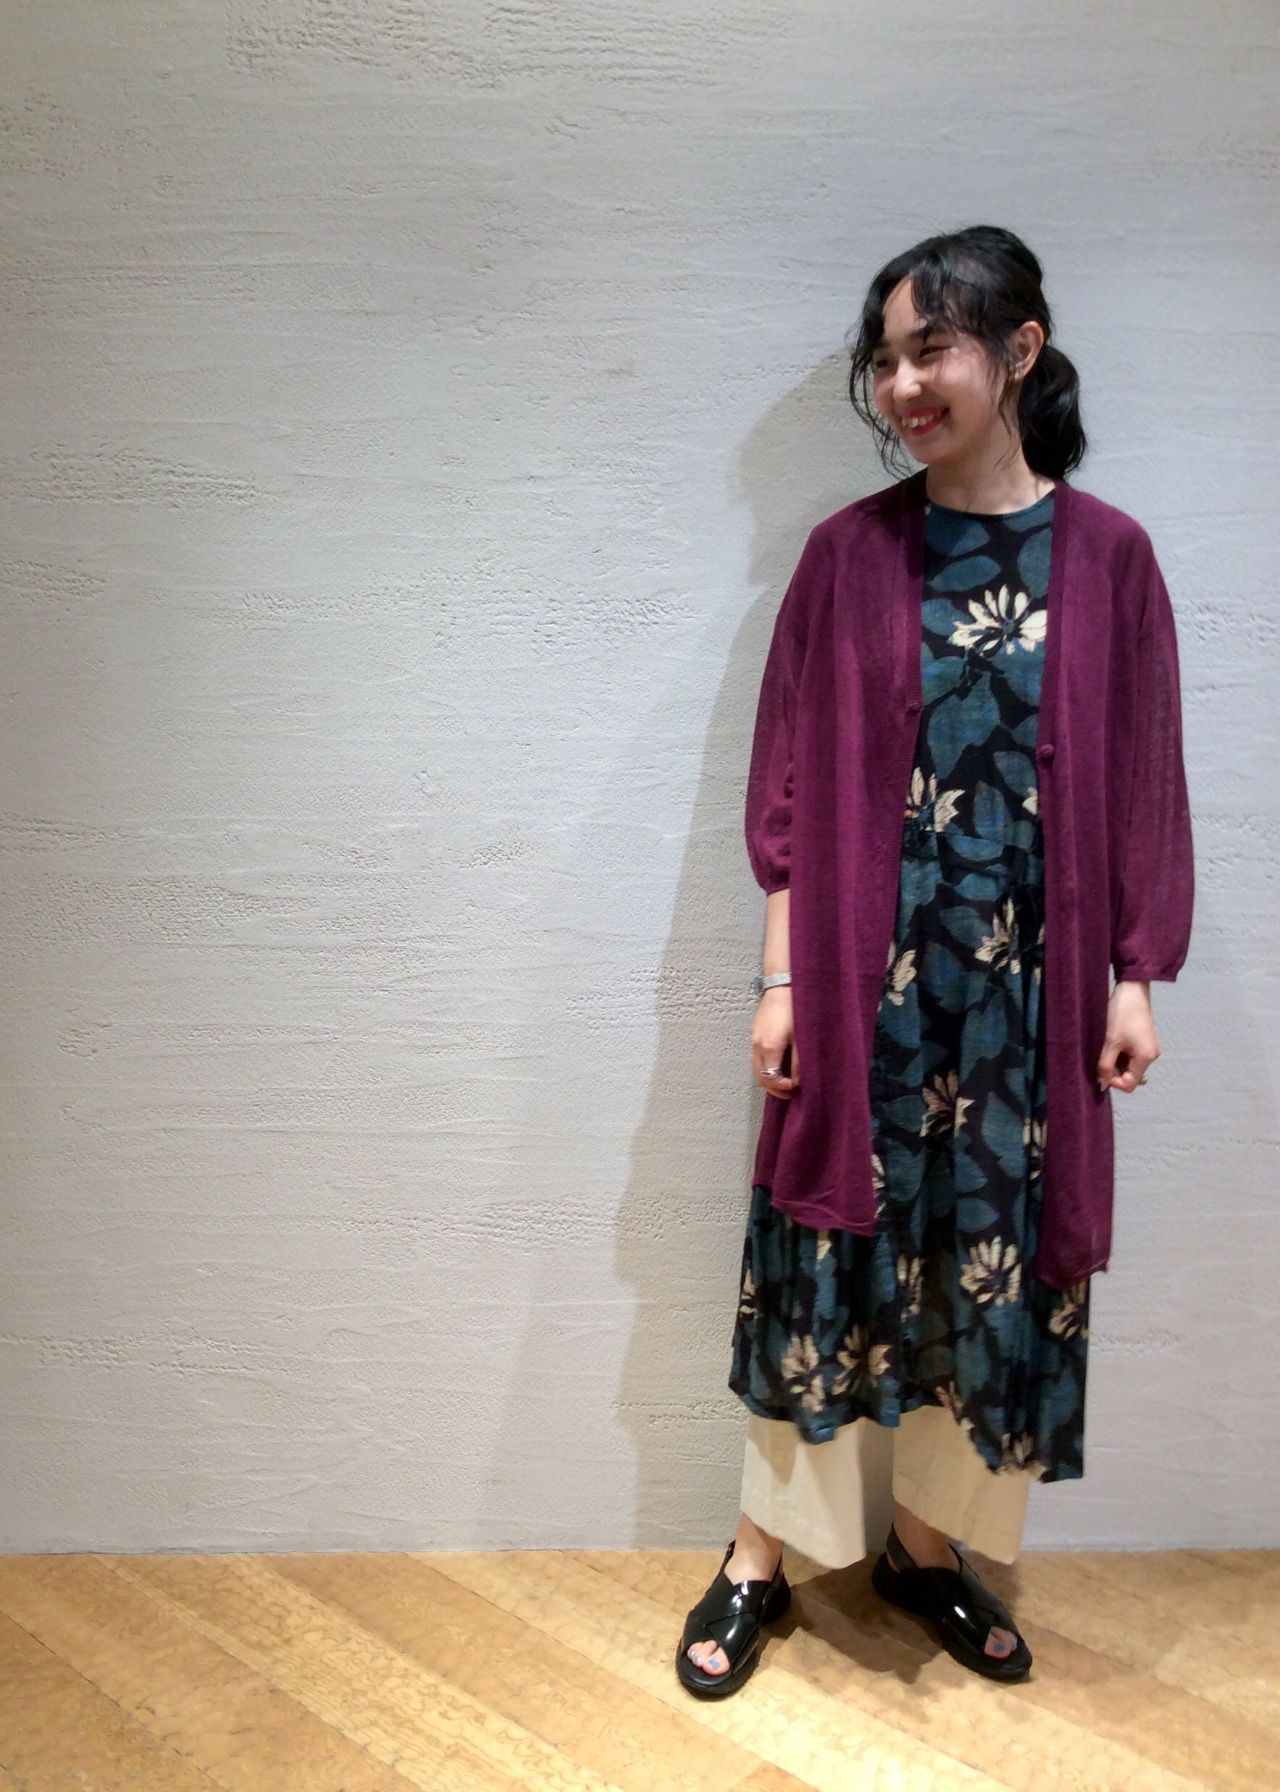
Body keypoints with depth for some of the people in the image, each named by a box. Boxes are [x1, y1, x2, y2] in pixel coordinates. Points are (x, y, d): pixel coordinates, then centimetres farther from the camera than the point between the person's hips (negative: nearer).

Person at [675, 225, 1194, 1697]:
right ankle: (761, 1558, 28)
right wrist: (781, 978, -3)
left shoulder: (1106, 555, 1)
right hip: (867, 971, -1)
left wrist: (1134, 978, 0)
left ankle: (927, 1546, 35)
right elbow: (790, 785, 0)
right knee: (824, 1257, 7)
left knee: (996, 1265, 11)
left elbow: (1139, 788, 4)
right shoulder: (848, 551, 1)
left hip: (1028, 983, 1)